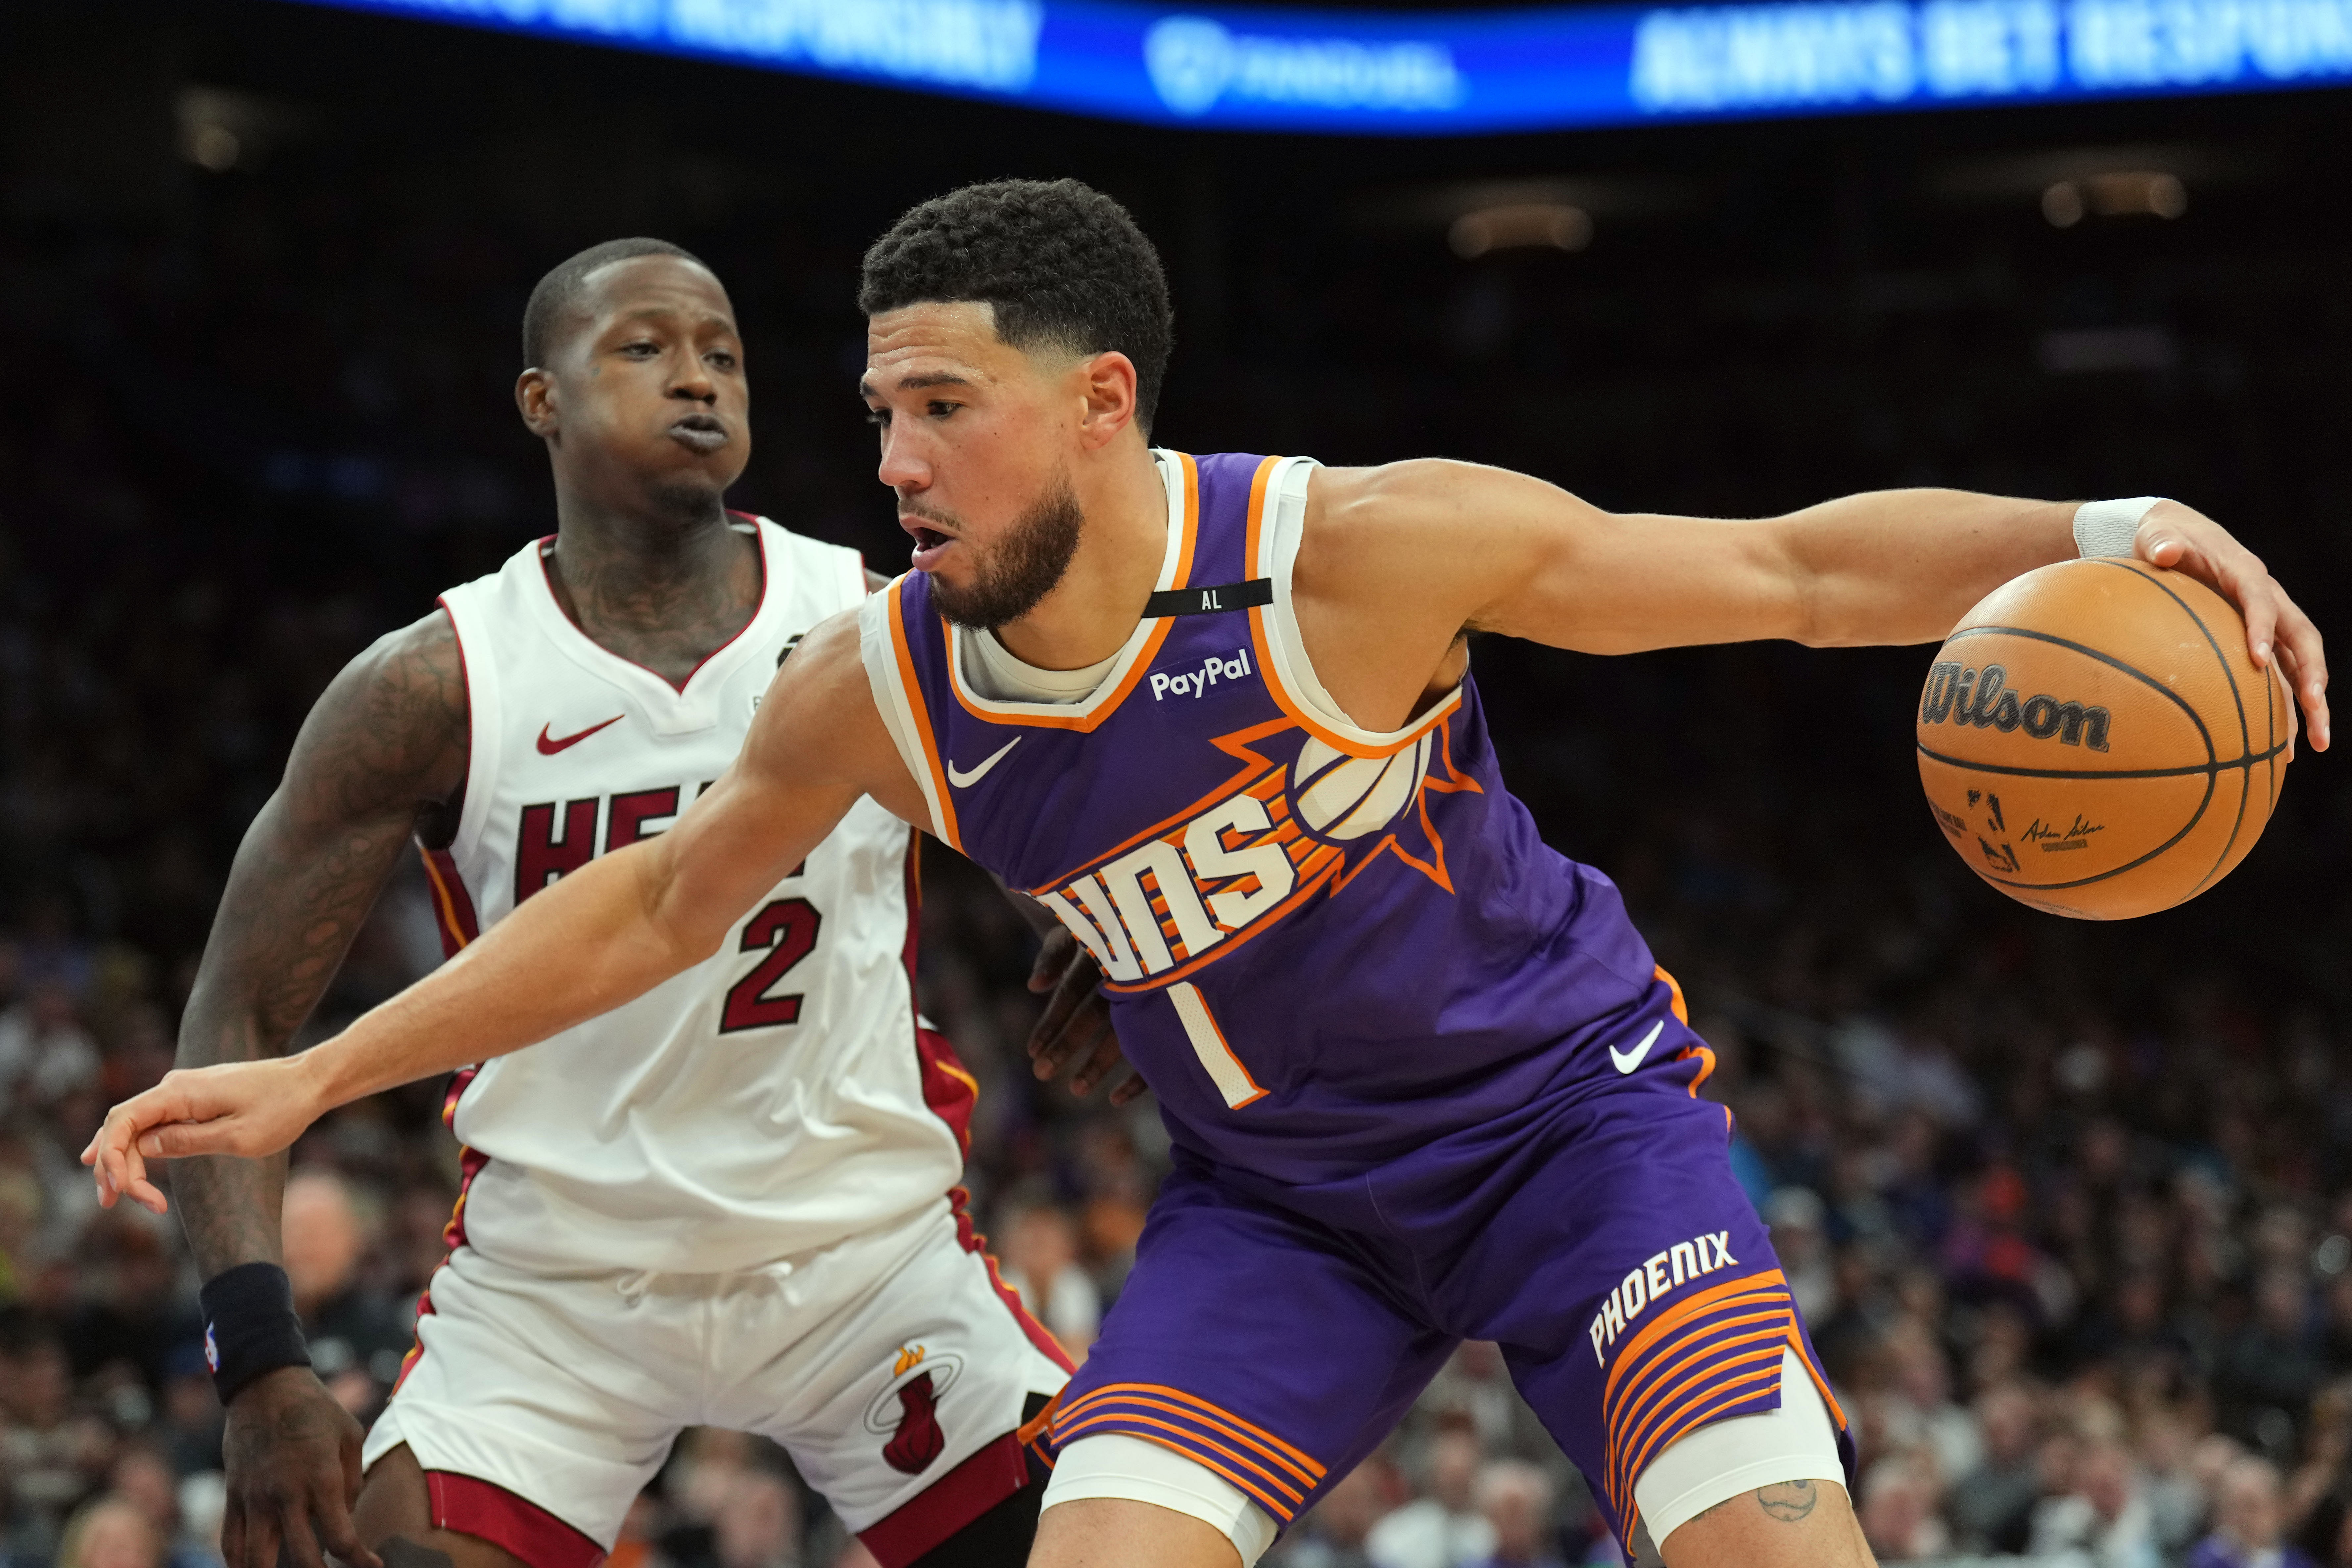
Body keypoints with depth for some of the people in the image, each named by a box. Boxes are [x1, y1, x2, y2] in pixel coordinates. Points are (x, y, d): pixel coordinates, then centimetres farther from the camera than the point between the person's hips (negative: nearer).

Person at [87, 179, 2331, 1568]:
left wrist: (2104, 535, -33)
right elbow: (659, 900, 5)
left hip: (1566, 1100, -3)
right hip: (1275, 1194, 3)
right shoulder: (879, 689, -13)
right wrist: (311, 1078, 5)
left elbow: (1796, 568, -19)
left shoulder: (1348, 554, -25)